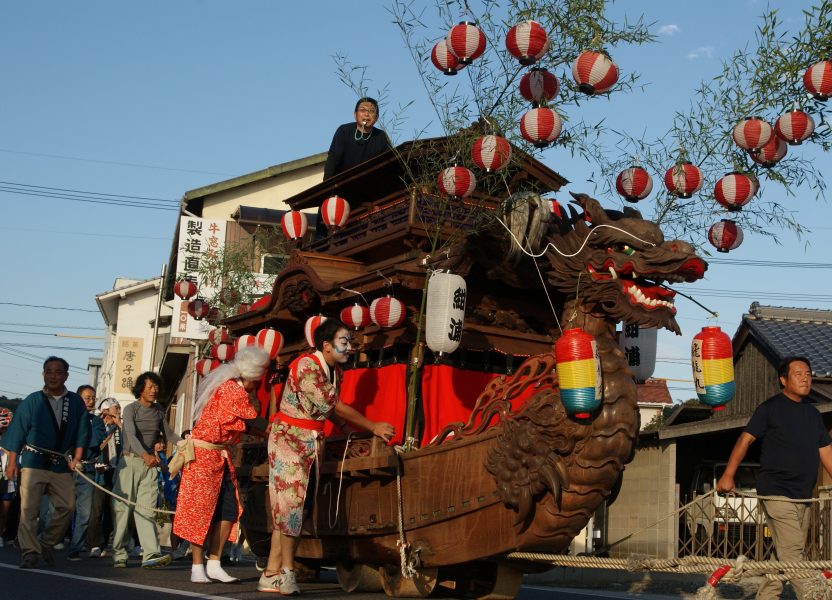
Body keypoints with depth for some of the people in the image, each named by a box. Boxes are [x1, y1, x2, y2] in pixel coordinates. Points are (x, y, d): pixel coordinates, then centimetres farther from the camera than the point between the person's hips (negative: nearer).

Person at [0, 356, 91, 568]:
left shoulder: (76, 403, 4)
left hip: (62, 465, 3)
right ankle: (30, 551, 0)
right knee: (29, 508, -6)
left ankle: (46, 543, 19)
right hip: (33, 463, -2)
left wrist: (76, 457, 0)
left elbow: (82, 432, 9)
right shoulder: (32, 401, -1)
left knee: (67, 506, 0)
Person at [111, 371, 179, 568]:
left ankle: (151, 554, -15)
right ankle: (118, 555, 7)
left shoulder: (158, 410, 11)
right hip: (130, 460, -4)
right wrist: (145, 454, -39)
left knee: (148, 508, -5)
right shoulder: (130, 409, -7)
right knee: (123, 507, -2)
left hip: (150, 463, 4)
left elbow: (168, 434, 19)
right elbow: (131, 435, -22)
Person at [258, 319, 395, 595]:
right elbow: (336, 407, -19)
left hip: (310, 442, 8)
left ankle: (271, 574, 7)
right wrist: (373, 426, -15)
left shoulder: (331, 371, 9)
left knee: (287, 505, 5)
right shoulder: (307, 367, -18)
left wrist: (363, 430, 1)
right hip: (288, 438, -8)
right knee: (291, 500, -11)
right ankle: (287, 571, -6)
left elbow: (331, 412, 10)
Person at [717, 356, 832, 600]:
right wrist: (728, 475, -11)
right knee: (793, 553, -13)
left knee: (787, 556, 10)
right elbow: (745, 439, -5)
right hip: (777, 492, -7)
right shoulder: (771, 408, -3)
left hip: (803, 496, 7)